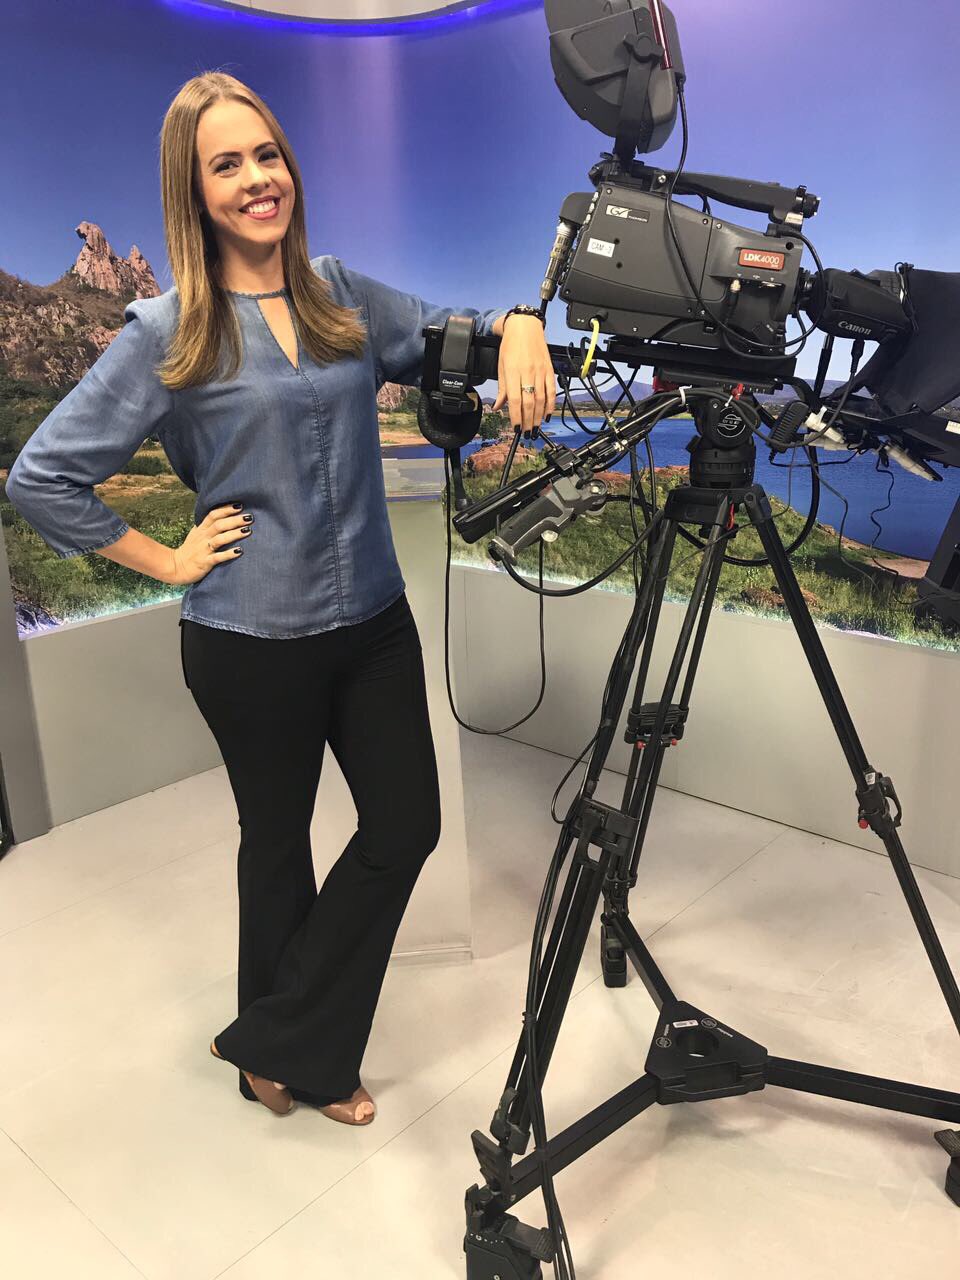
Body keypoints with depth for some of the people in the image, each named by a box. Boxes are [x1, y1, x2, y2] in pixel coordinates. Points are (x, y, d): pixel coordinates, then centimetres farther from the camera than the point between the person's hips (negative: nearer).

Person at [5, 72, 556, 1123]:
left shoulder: (342, 294, 5)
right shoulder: (167, 333, -9)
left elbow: (448, 329, 15)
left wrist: (515, 327, -7)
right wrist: (167, 561, -9)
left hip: (372, 617, 5)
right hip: (252, 641, -4)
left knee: (407, 826, 7)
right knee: (279, 842, 13)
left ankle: (284, 1047, 29)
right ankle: (278, 1051, 40)